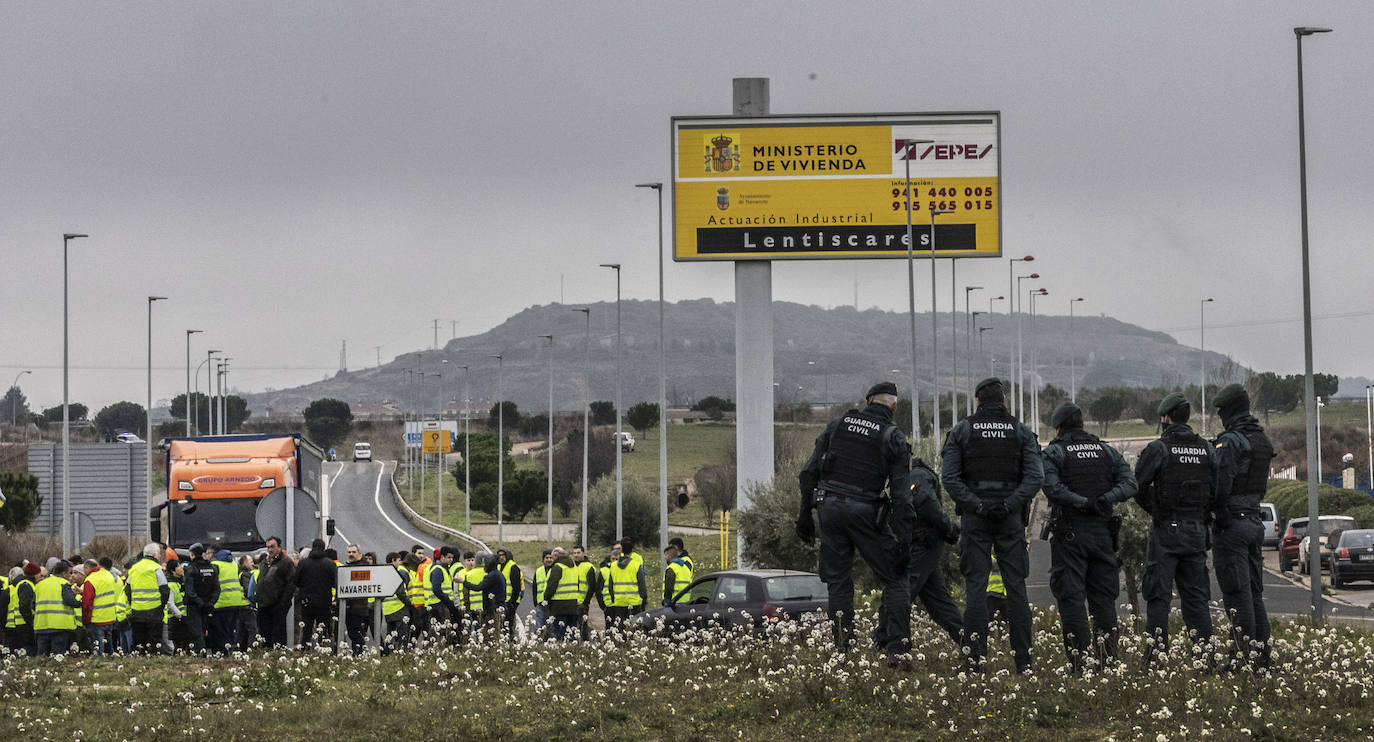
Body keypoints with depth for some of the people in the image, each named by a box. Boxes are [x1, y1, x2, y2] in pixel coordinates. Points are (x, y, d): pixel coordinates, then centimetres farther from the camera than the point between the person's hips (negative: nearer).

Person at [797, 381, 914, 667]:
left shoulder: (837, 425, 8)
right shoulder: (894, 439, -1)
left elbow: (809, 473, 8)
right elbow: (901, 494, -6)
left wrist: (804, 515, 14)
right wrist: (903, 541, -5)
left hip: (830, 505, 3)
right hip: (866, 512, -3)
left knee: (838, 581, 10)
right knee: (893, 580, 6)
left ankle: (843, 646, 1)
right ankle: (898, 649, -5)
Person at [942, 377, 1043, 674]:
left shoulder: (961, 431, 4)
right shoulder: (1021, 432, 6)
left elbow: (950, 477, -6)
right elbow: (1035, 476, -7)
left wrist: (976, 505, -10)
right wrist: (1010, 503, -11)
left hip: (975, 517, -1)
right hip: (1011, 517, 1)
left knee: (976, 586, -1)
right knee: (1016, 586, 3)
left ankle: (975, 660, -7)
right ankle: (1023, 660, 0)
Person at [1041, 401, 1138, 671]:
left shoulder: (1054, 452, -1)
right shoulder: (1106, 451, 13)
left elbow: (1051, 487, -19)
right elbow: (1129, 484, 1)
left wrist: (1082, 503, -16)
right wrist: (1105, 499, -10)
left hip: (1069, 533, -4)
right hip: (1102, 532, 4)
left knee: (1071, 597, -2)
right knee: (1104, 597, 11)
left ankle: (1080, 661, -7)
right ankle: (1108, 657, 8)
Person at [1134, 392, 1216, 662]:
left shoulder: (1159, 448, -8)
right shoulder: (1205, 449, 6)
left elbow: (1138, 485, -10)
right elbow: (1216, 489, 5)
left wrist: (1154, 510, 6)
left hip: (1166, 529, -4)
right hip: (1197, 531, 5)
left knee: (1159, 594, -2)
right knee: (1196, 594, 11)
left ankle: (1157, 651, -7)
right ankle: (1205, 647, 7)